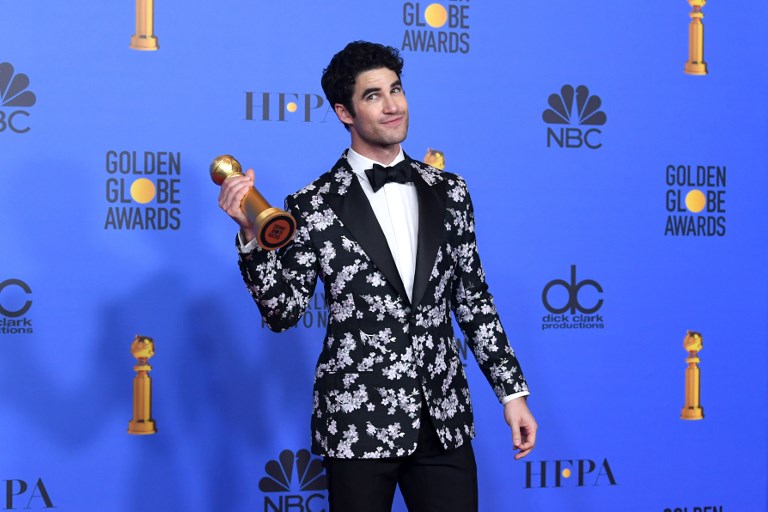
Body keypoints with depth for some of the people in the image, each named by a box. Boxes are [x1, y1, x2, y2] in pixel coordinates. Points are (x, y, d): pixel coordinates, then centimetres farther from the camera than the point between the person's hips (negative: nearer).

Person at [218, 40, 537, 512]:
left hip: (445, 421, 3)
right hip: (358, 424, -3)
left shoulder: (448, 192, 7)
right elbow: (284, 313, -5)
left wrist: (512, 390, 8)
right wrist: (252, 237, -19)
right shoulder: (313, 207, -3)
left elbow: (473, 298, 11)